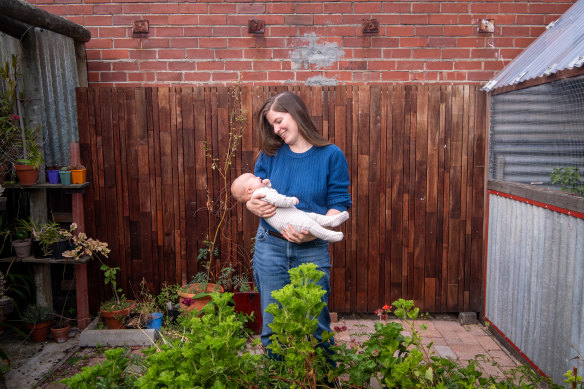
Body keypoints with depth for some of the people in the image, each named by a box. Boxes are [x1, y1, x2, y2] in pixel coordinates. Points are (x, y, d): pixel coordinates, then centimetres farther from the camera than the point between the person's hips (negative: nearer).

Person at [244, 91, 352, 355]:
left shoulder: (331, 155, -3)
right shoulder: (269, 154, 6)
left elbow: (339, 204, -6)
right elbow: (252, 191, 11)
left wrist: (313, 232, -21)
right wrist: (252, 204, -14)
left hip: (313, 250, -2)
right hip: (271, 246, 3)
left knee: (316, 323, 8)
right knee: (272, 324, 11)